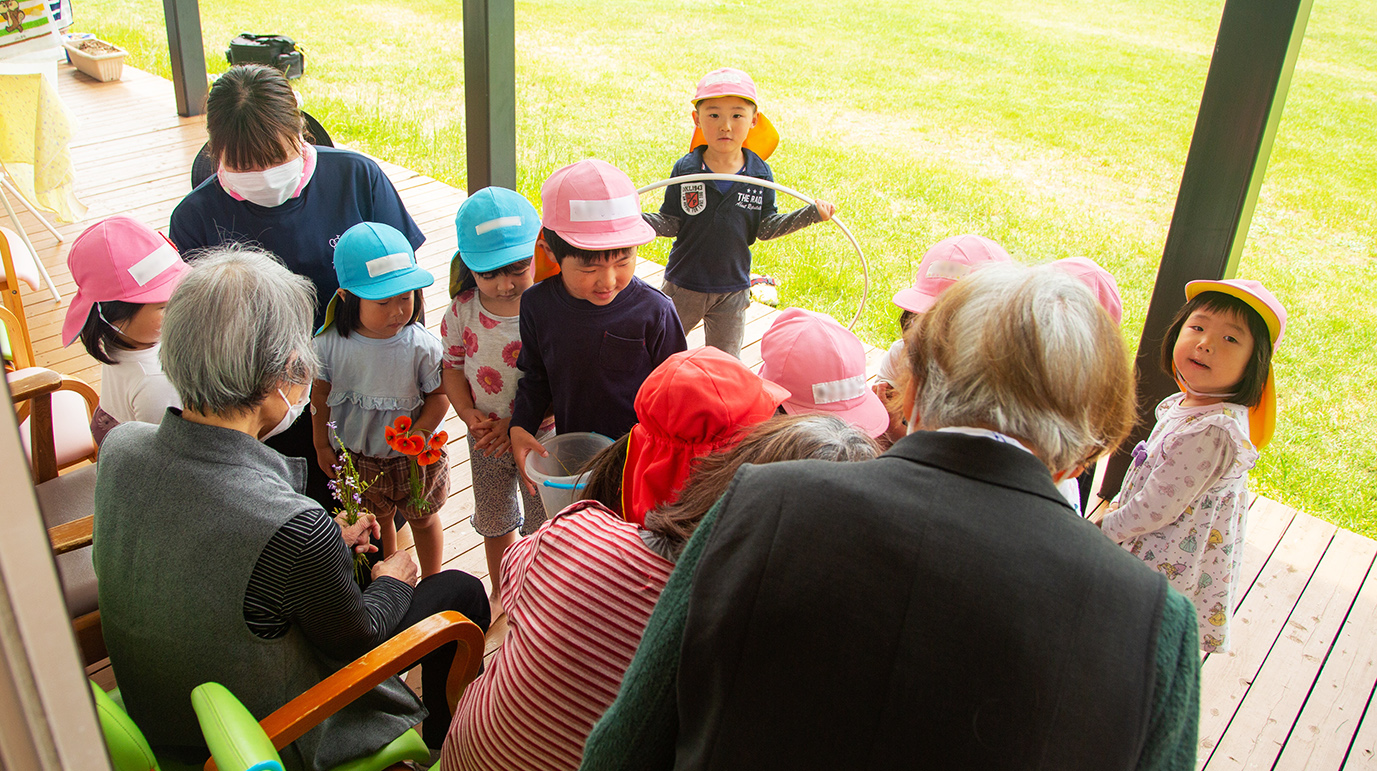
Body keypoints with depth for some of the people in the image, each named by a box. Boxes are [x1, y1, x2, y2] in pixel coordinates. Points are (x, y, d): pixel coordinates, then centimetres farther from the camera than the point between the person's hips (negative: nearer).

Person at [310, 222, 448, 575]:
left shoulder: (421, 345, -25)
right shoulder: (329, 344, -19)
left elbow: (439, 393, -14)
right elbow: (320, 395, -4)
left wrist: (419, 433, -27)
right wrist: (322, 445, 3)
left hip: (413, 456, -2)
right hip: (354, 456, 2)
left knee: (423, 519, 21)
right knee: (376, 521, 25)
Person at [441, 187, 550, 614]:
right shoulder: (462, 310, -13)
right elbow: (452, 366, 0)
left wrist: (519, 423, -25)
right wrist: (468, 413, -16)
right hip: (485, 438, 4)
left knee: (541, 523, 16)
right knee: (494, 519, 25)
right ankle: (500, 591, 51)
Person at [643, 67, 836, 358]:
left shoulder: (760, 174, -7)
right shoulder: (685, 170, -12)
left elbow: (765, 227, -3)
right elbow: (670, 222, -9)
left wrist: (811, 214, -10)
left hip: (732, 289, 1)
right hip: (683, 284, -1)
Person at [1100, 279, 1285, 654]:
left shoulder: (1212, 433, -32)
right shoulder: (1182, 405, 0)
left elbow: (1156, 509, -25)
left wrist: (1105, 529, -11)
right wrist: (1117, 509, 16)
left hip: (1165, 574, -9)